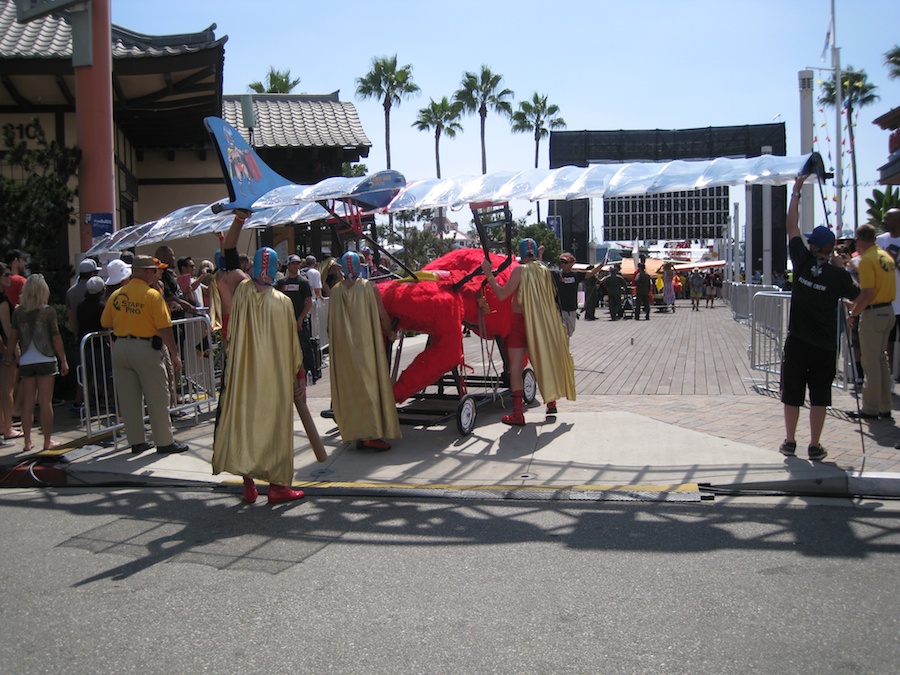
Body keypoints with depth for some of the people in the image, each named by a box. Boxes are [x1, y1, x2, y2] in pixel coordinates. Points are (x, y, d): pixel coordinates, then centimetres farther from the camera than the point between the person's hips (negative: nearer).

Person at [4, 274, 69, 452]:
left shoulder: (18, 312, 1)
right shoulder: (48, 311, -7)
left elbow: (13, 337, 0)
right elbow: (56, 338, -6)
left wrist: (9, 357, 9)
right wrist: (63, 360, 1)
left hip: (25, 362, 3)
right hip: (46, 361, -3)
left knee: (27, 402, 9)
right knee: (46, 402, 2)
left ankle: (27, 441, 12)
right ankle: (47, 441, 7)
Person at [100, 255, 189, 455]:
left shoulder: (116, 295, 6)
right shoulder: (153, 295, -10)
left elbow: (105, 323, 12)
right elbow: (165, 328, -13)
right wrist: (175, 354, -9)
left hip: (120, 348, 6)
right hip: (146, 348, -6)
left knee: (128, 398, 11)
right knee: (157, 398, 3)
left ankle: (136, 442, 18)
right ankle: (164, 442, 7)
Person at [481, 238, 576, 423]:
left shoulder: (520, 270, -12)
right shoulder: (545, 271, 4)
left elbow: (502, 294, -17)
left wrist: (488, 274, -11)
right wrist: (539, 259, 27)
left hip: (521, 321, -6)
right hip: (541, 323, 6)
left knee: (516, 369, -3)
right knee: (544, 362, 20)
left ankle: (518, 414, -7)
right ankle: (551, 403, 28)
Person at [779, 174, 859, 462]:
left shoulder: (802, 263, -8)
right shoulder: (839, 276, -10)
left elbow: (791, 227, 1)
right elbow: (857, 296, 8)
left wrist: (796, 192, 6)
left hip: (797, 342, 1)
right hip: (824, 346, -1)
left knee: (792, 394, 11)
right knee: (819, 395, 6)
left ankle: (789, 442, 17)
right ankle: (815, 446, 9)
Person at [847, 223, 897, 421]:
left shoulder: (867, 259, -15)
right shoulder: (886, 256, 12)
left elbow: (867, 294, -21)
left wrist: (853, 313, -11)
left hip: (873, 313, -9)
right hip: (888, 311, 9)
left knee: (870, 362, -2)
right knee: (881, 360, 15)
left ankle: (870, 409, 3)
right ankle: (884, 408, 18)